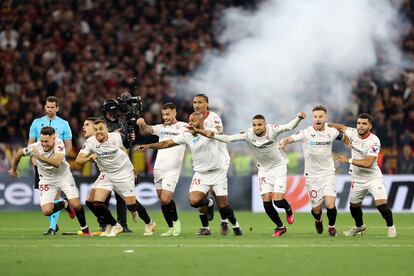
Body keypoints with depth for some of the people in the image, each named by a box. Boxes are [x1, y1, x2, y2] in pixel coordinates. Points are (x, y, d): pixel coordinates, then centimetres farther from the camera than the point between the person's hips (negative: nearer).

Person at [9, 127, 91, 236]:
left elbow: (57, 162, -42)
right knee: (47, 211, -13)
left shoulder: (58, 143, -27)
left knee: (76, 205, -13)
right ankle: (65, 204, 20)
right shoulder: (35, 147, -23)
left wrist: (41, 157, -53)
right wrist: (13, 169, 14)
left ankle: (85, 229, 15)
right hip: (47, 180, 1)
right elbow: (19, 153, -1)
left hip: (64, 176, -1)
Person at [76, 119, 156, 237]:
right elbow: (78, 159, -24)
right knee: (92, 202, -12)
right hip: (106, 174, 2)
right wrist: (89, 157, -44)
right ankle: (114, 226, 8)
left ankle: (149, 224, 28)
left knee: (132, 205, -2)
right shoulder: (91, 142, -15)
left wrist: (130, 167, 18)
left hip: (124, 173, -2)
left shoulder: (116, 136, -12)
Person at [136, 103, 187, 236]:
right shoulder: (161, 127, 12)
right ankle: (171, 228, 16)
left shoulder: (182, 126, 2)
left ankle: (176, 221, 10)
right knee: (162, 201, 5)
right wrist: (142, 124, -22)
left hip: (172, 170, -5)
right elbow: (146, 130, 0)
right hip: (158, 169, 5)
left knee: (165, 200, -14)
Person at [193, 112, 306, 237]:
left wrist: (299, 118, -52)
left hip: (279, 167, -3)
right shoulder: (248, 135, -17)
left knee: (278, 201, -13)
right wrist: (213, 136, -36)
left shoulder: (272, 130, -22)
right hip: (264, 169, 3)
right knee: (266, 202, -5)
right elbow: (228, 139, -21)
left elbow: (290, 126, -33)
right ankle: (280, 227, 18)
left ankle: (288, 209, 25)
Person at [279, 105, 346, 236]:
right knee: (317, 208, 4)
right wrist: (283, 143, -47)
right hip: (312, 175, -1)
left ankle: (331, 226, 17)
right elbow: (290, 138, -28)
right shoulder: (306, 133, -13)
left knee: (330, 204, -14)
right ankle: (318, 220, 41)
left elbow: (342, 137, 21)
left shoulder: (331, 131, -2)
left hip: (328, 173, 1)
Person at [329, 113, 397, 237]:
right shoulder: (353, 133, -7)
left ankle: (390, 226, 8)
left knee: (382, 204, -18)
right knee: (354, 206, 15)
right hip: (357, 179, 6)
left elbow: (368, 163, -29)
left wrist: (349, 160, -24)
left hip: (373, 177, -5)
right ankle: (359, 226, 43)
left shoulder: (374, 141, -23)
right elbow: (341, 127, 15)